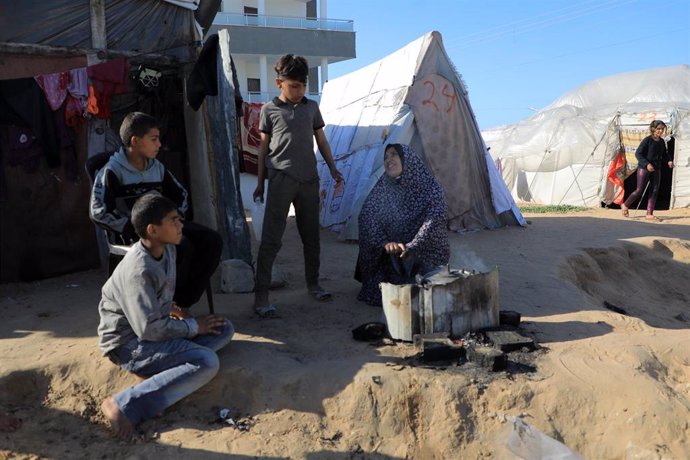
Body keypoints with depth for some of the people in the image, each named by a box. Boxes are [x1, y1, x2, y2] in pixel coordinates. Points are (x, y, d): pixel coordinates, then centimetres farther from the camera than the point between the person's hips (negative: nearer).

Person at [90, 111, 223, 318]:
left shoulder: (157, 167, 11)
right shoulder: (112, 172, -8)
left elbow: (180, 195, 22)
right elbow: (99, 212, -17)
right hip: (130, 233, -7)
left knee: (212, 241, -13)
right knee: (182, 246, -32)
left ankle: (182, 304, -9)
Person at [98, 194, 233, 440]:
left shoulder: (167, 249, 0)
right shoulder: (138, 270, -26)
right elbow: (149, 329, -26)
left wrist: (172, 309, 8)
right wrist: (193, 326, -15)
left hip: (155, 327, 9)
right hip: (130, 343, -9)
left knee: (224, 328, -3)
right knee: (207, 363, -25)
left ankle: (162, 372, -14)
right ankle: (124, 406, -21)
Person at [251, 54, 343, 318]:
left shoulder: (312, 107, 13)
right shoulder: (269, 110, 4)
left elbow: (321, 141, 19)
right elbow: (263, 147, 7)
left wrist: (333, 168, 11)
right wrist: (259, 183, 7)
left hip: (309, 179, 4)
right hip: (281, 179, -4)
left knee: (311, 236, 12)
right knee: (271, 238, -8)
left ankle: (313, 284, 28)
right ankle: (261, 295, -6)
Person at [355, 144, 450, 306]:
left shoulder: (429, 187, -8)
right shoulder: (383, 187, 1)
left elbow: (434, 219, -21)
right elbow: (367, 216, -9)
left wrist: (411, 247, -32)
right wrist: (385, 242, -25)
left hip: (425, 255, -2)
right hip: (391, 257, 2)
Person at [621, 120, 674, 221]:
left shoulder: (662, 141, 7)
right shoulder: (647, 140, -11)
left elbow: (664, 154, 21)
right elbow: (638, 153, -15)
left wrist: (669, 161, 0)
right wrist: (646, 164, -25)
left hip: (656, 169, 6)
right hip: (644, 168, -6)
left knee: (655, 191, 2)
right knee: (639, 191, -4)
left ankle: (649, 214, 7)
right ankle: (625, 205, 18)